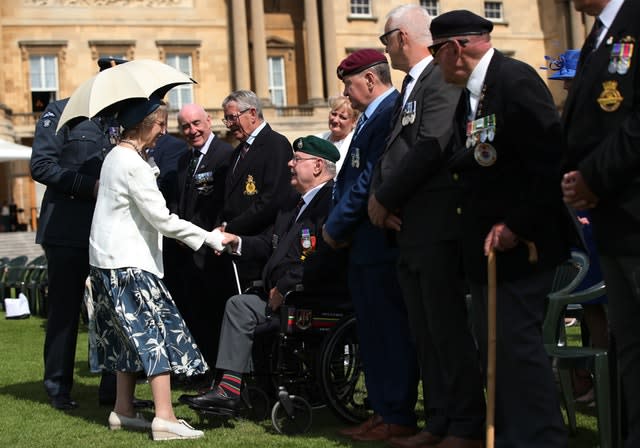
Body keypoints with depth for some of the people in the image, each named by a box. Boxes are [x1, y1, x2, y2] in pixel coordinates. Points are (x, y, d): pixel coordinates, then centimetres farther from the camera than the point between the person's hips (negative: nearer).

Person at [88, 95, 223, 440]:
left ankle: (123, 411, 18)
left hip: (110, 260, 10)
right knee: (158, 332, -11)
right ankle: (165, 418, -15)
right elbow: (163, 218, -18)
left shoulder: (115, 156, 13)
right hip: (129, 262, -10)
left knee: (134, 337, 14)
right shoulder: (133, 163, -17)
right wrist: (211, 238, -15)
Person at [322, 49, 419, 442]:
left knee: (390, 331, -3)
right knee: (374, 332, 14)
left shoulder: (391, 113, -15)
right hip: (364, 244, 10)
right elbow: (351, 178, 17)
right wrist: (339, 225, 4)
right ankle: (383, 411, 21)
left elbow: (370, 179, -20)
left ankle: (397, 418, 4)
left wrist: (336, 226, -11)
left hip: (382, 244, -10)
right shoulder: (373, 116, 16)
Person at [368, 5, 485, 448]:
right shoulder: (410, 87, 19)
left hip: (438, 228, -9)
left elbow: (432, 146, -21)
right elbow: (392, 151, 16)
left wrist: (385, 199, -11)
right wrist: (380, 198, -3)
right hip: (409, 228, 9)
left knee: (449, 328, -5)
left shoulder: (442, 80, -11)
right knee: (426, 332, 12)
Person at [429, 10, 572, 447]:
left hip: (522, 243, -9)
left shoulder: (515, 80, -15)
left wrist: (517, 226, -20)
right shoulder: (468, 96, 13)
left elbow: (549, 159, -21)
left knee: (517, 341, -8)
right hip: (485, 242, 9)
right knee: (494, 345, 12)